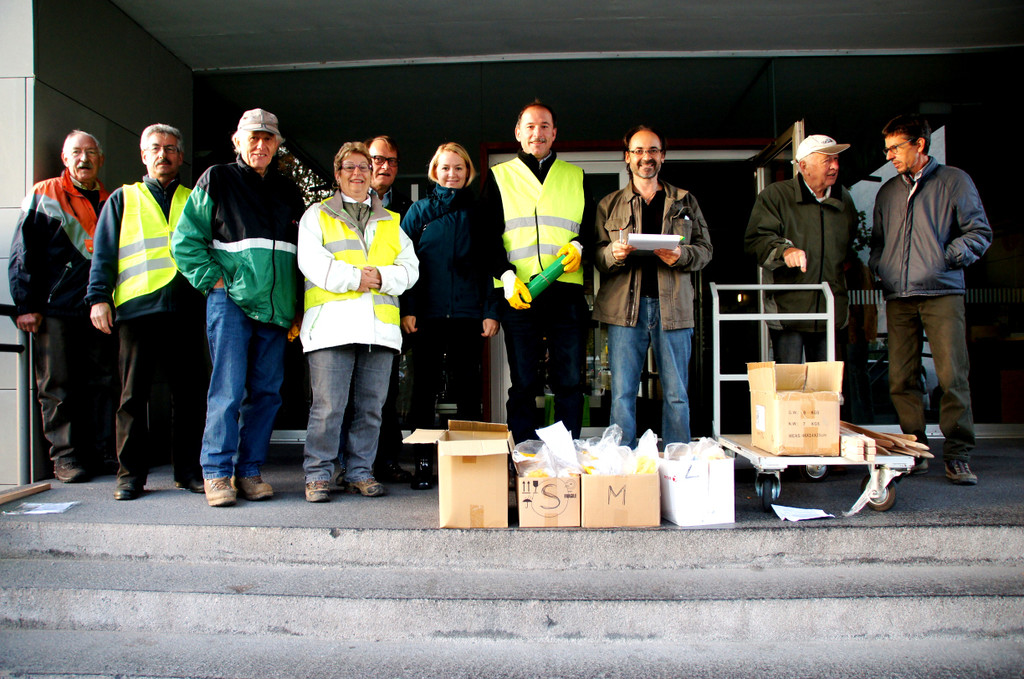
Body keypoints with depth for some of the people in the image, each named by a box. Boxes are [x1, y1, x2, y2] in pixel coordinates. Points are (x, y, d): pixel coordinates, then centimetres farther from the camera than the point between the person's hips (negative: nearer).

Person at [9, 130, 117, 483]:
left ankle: (101, 452, 10)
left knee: (103, 383, 2)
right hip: (56, 309, -3)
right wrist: (26, 304, -4)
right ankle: (65, 456, 7)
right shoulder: (43, 195, 8)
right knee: (58, 386, 0)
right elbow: (23, 253, 4)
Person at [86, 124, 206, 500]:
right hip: (138, 307, -1)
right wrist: (99, 297, -1)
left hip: (186, 309, 1)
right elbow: (104, 253, 11)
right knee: (134, 394, 0)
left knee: (189, 393, 1)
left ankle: (188, 469, 10)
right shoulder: (123, 200, 17)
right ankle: (131, 473, 8)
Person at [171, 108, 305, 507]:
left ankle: (249, 471, 13)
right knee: (228, 390, -7)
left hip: (274, 308, 4)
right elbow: (185, 240, 1)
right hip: (231, 303, -4)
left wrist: (297, 307, 12)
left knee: (266, 391, 4)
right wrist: (213, 280, -8)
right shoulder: (216, 181, 6)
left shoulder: (288, 191, 18)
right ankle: (217, 473, 2)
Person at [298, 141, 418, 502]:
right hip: (331, 323, -3)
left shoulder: (392, 222, 23)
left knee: (370, 406, 5)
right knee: (327, 407, -6)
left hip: (379, 327, 3)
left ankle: (360, 472, 16)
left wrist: (379, 276, -8)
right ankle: (318, 474, 6)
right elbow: (311, 262, -1)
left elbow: (409, 266, 11)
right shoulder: (317, 215, 15)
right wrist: (355, 277, -10)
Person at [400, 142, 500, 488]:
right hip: (427, 314, 0)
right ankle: (423, 462, 10)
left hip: (468, 313, 0)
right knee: (425, 386, 4)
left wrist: (491, 311, -3)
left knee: (467, 387, 4)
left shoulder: (477, 212, 11)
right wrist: (407, 309, -7)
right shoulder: (419, 211, 10)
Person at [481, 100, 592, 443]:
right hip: (519, 293, -1)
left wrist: (578, 246, -5)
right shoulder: (499, 176, 15)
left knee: (570, 382, 0)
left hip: (566, 291, 1)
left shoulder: (575, 177, 20)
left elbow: (591, 226, 18)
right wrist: (506, 275, -9)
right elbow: (488, 235, 6)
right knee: (523, 384, 1)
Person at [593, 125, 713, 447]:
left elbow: (705, 248, 11)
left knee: (676, 394, 4)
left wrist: (681, 255, -10)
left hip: (673, 306, 1)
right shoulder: (609, 205, 14)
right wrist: (613, 253, -15)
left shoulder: (686, 202, 16)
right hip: (625, 307, -1)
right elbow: (595, 254, 8)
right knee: (622, 393, -1)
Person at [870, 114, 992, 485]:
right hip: (898, 297, 4)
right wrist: (877, 265, 8)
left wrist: (951, 256, -9)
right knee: (901, 379, 1)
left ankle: (958, 455, 1)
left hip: (942, 292, -4)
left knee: (952, 376, -7)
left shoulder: (954, 181, 8)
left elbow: (980, 232, 5)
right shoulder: (887, 192, 20)